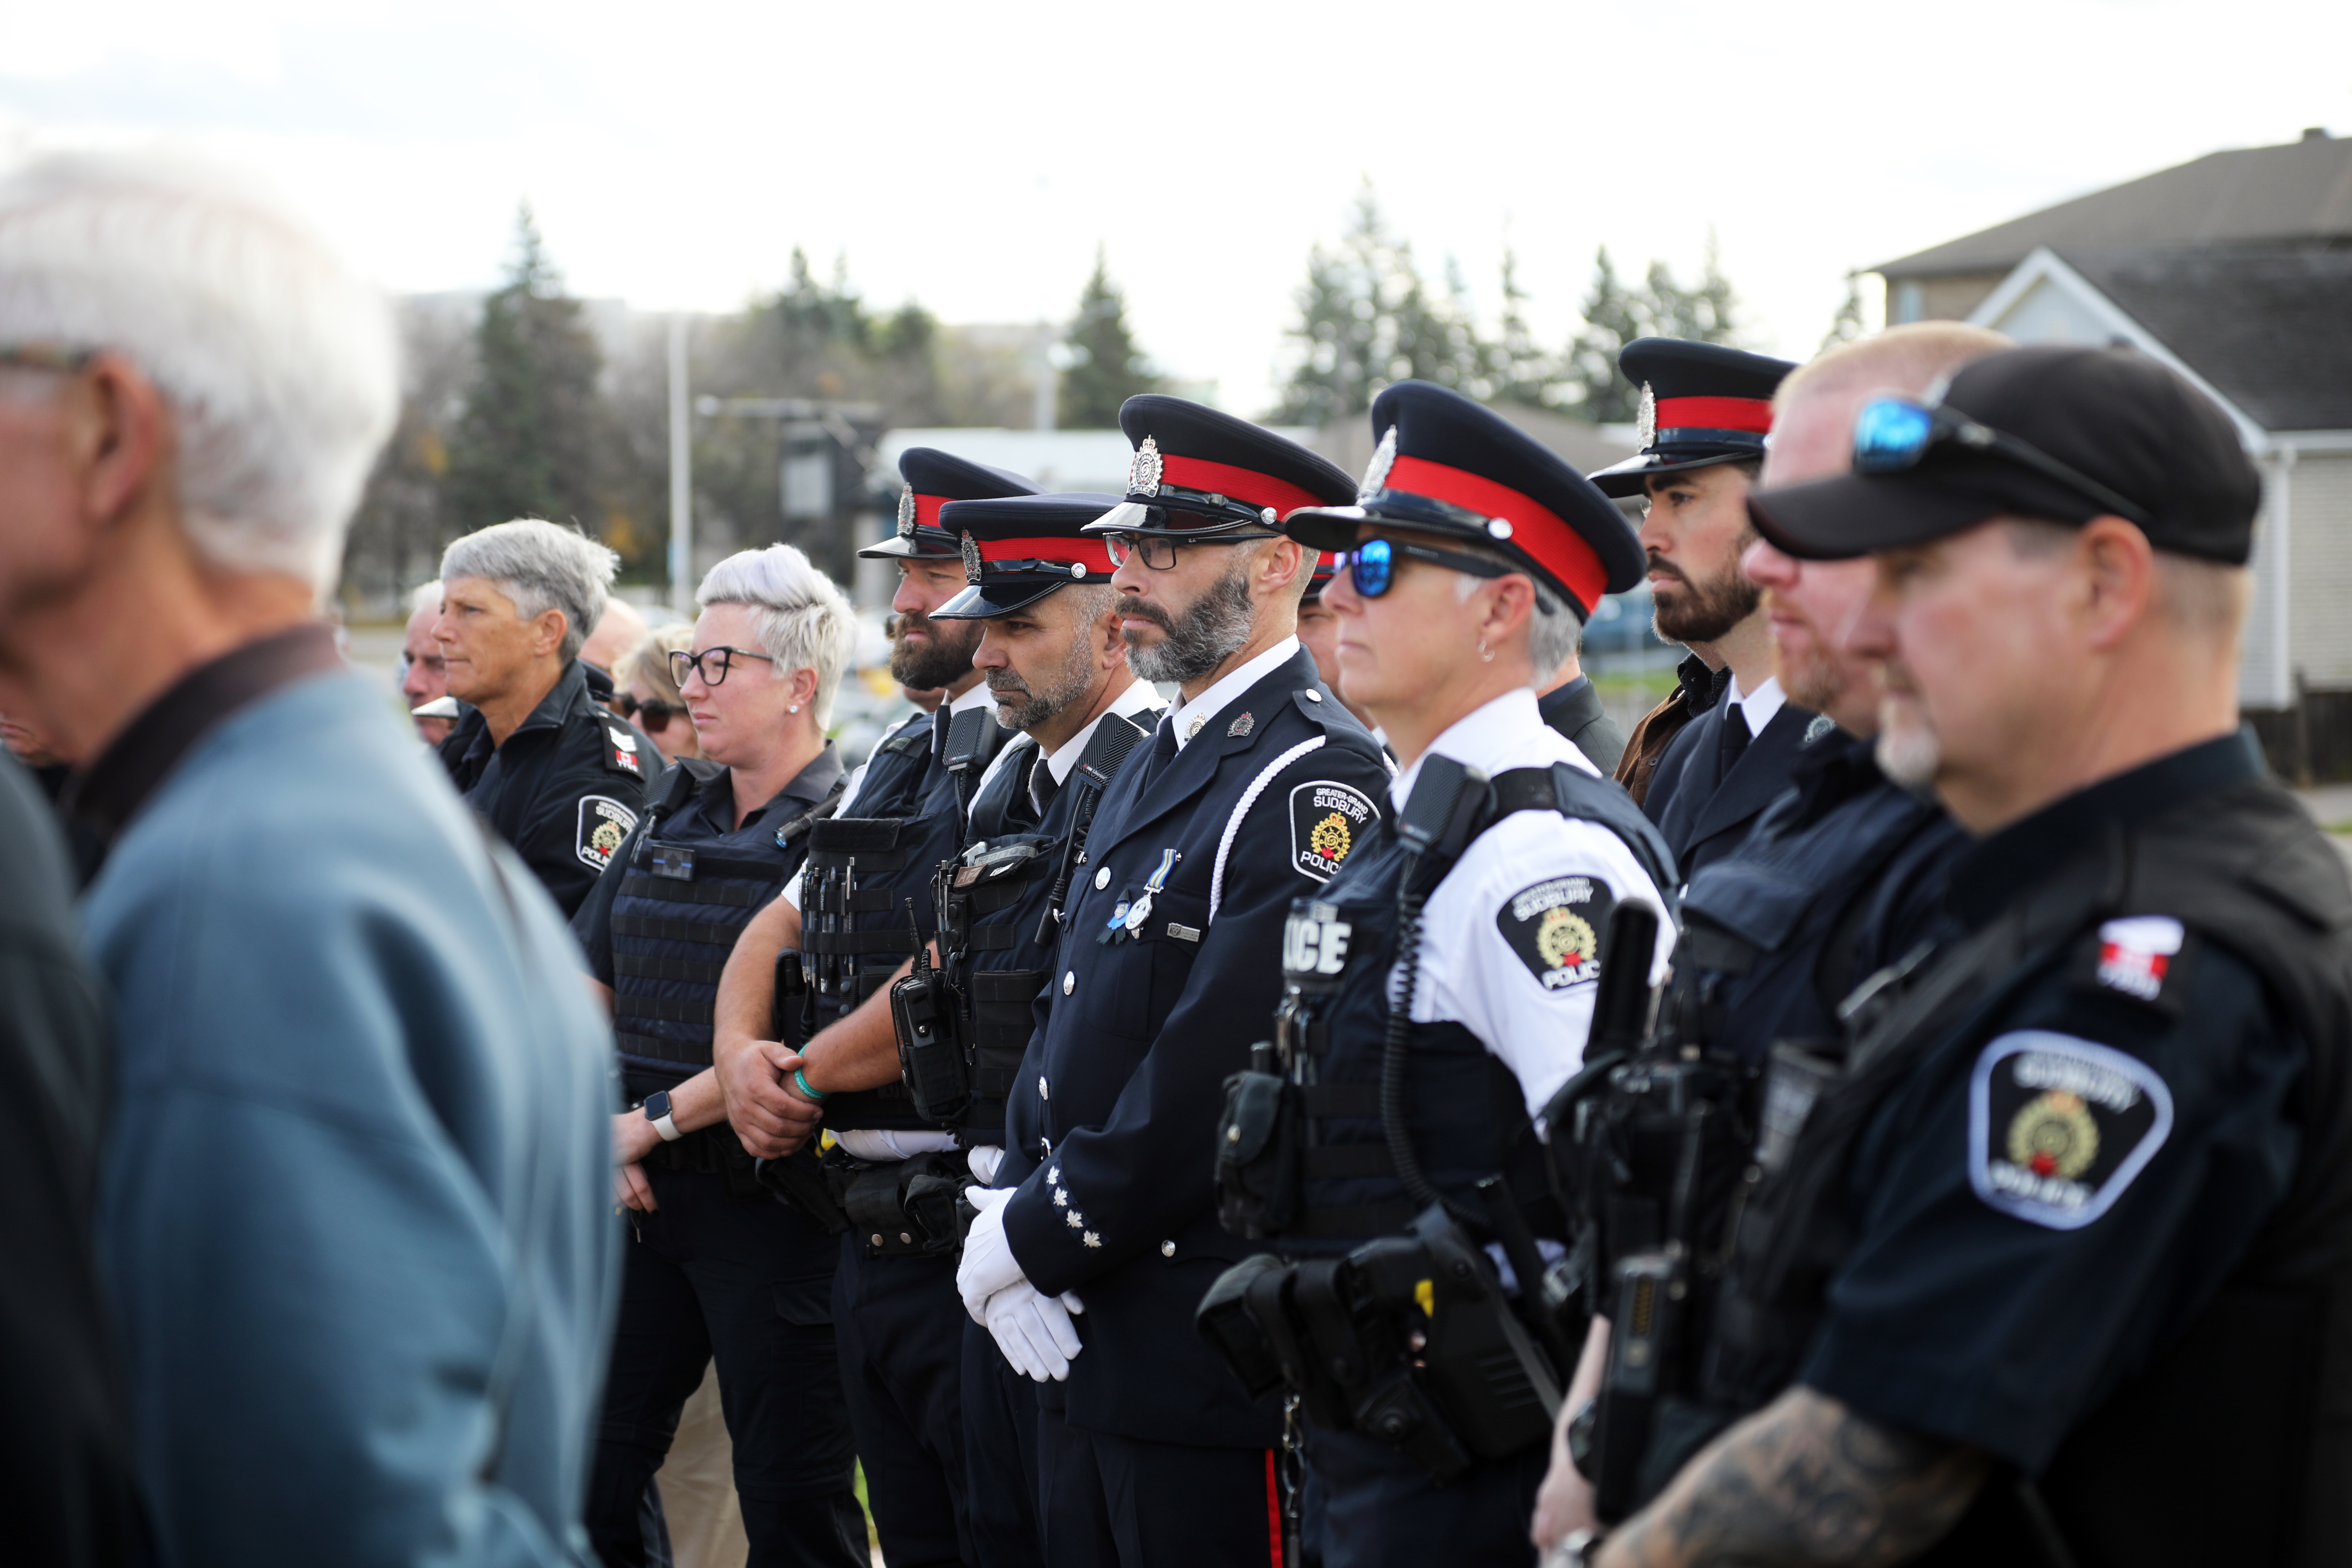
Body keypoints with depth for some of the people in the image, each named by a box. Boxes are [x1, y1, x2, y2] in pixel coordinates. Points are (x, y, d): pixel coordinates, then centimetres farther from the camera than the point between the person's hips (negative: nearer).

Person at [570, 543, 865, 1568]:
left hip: (771, 1206, -7)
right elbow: (582, 991, 13)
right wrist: (596, 1128, -2)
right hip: (638, 1191, 7)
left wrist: (655, 1121, -14)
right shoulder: (672, 815, 12)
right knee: (584, 1480, 9)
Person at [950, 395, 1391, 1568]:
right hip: (1084, 1345, 9)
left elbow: (1213, 1073, -22)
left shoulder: (1312, 785, -16)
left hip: (1217, 1364, -9)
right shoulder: (1154, 767, 16)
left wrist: (1033, 1240, -13)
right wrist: (1018, 1215, 3)